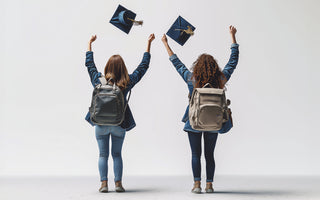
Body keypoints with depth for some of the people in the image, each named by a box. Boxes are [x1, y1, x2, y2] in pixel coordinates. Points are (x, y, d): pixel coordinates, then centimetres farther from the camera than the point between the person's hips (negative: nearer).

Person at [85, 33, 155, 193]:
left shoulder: (99, 80, -9)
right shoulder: (127, 82, -9)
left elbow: (89, 64, 7)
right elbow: (143, 66, -1)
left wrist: (89, 44, 18)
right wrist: (149, 44, 6)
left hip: (101, 123, 0)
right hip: (119, 124, 0)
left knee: (103, 154, 7)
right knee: (117, 154, 12)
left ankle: (104, 183, 2)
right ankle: (118, 183, 8)